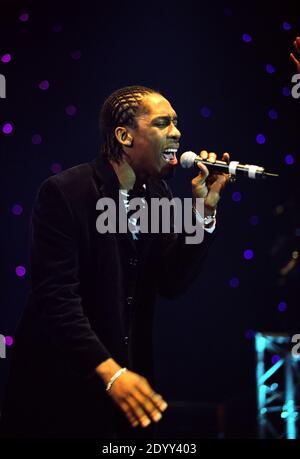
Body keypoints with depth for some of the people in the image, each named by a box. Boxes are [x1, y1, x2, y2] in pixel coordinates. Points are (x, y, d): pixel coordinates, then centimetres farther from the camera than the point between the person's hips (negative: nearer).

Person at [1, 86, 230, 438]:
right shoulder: (64, 193, -17)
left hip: (129, 374, 6)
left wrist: (205, 209, -10)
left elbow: (172, 283, 0)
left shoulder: (157, 193, 4)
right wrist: (109, 371, -31)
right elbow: (57, 296, -23)